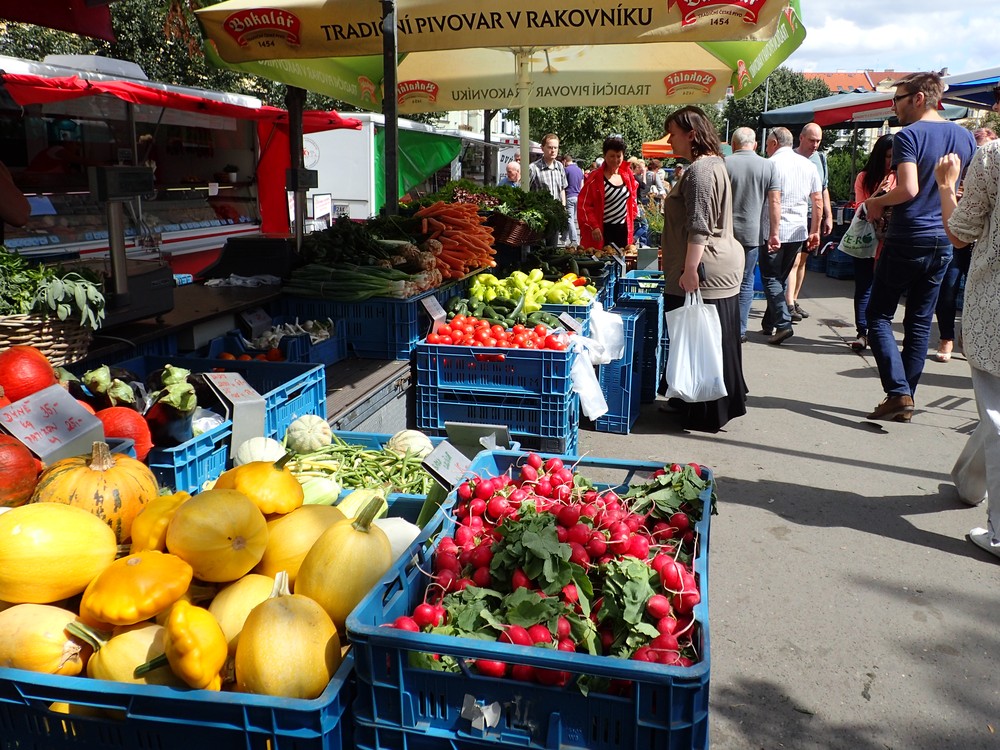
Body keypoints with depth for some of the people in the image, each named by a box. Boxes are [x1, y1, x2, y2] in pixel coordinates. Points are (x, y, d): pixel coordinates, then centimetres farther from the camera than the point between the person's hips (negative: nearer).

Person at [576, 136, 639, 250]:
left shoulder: (627, 174, 9)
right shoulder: (595, 178, -8)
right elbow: (584, 205, -9)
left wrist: (632, 215, 11)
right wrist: (594, 227, -16)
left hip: (623, 229, 5)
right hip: (602, 231, -5)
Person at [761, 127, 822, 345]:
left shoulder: (770, 164, -7)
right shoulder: (809, 166, 10)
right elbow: (818, 201, 10)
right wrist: (814, 231, 16)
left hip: (774, 232, -6)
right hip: (799, 232, 6)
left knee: (770, 278, -1)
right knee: (780, 278, 15)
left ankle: (782, 323, -15)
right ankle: (769, 324, 19)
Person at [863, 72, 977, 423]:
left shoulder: (908, 136, -13)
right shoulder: (965, 136, 9)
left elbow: (909, 189, -25)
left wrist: (877, 202, -8)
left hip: (906, 241, -6)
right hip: (943, 242, 7)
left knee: (879, 315, 3)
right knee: (920, 323, 11)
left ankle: (898, 393, -10)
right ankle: (905, 398, 15)